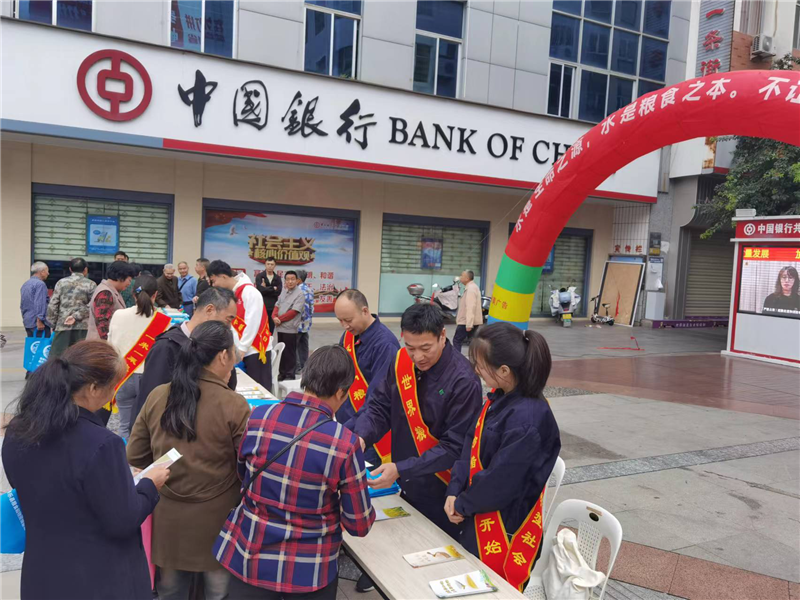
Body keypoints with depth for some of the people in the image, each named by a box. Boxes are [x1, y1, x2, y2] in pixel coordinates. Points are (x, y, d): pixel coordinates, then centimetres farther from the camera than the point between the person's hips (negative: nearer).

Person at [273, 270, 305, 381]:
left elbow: (293, 312, -16)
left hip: (290, 329, -7)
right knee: (281, 352, 15)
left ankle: (290, 375, 9)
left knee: (290, 353, 1)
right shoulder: (283, 291, 12)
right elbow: (277, 306, 11)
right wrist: (274, 317, -8)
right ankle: (282, 373, 26)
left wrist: (280, 319, -13)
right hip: (280, 327, 7)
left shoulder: (299, 294, -11)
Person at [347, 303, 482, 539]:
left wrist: (401, 470, -27)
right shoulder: (401, 361, -5)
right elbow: (379, 407, 0)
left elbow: (454, 447, -21)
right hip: (404, 488, 6)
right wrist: (361, 438, -20)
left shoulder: (463, 381, -22)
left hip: (442, 496, -5)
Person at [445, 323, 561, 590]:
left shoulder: (526, 420, -30)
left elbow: (500, 482, -25)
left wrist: (463, 505, -10)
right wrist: (454, 492, -5)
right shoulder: (500, 399, -1)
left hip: (507, 530, -8)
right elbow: (472, 446, 5)